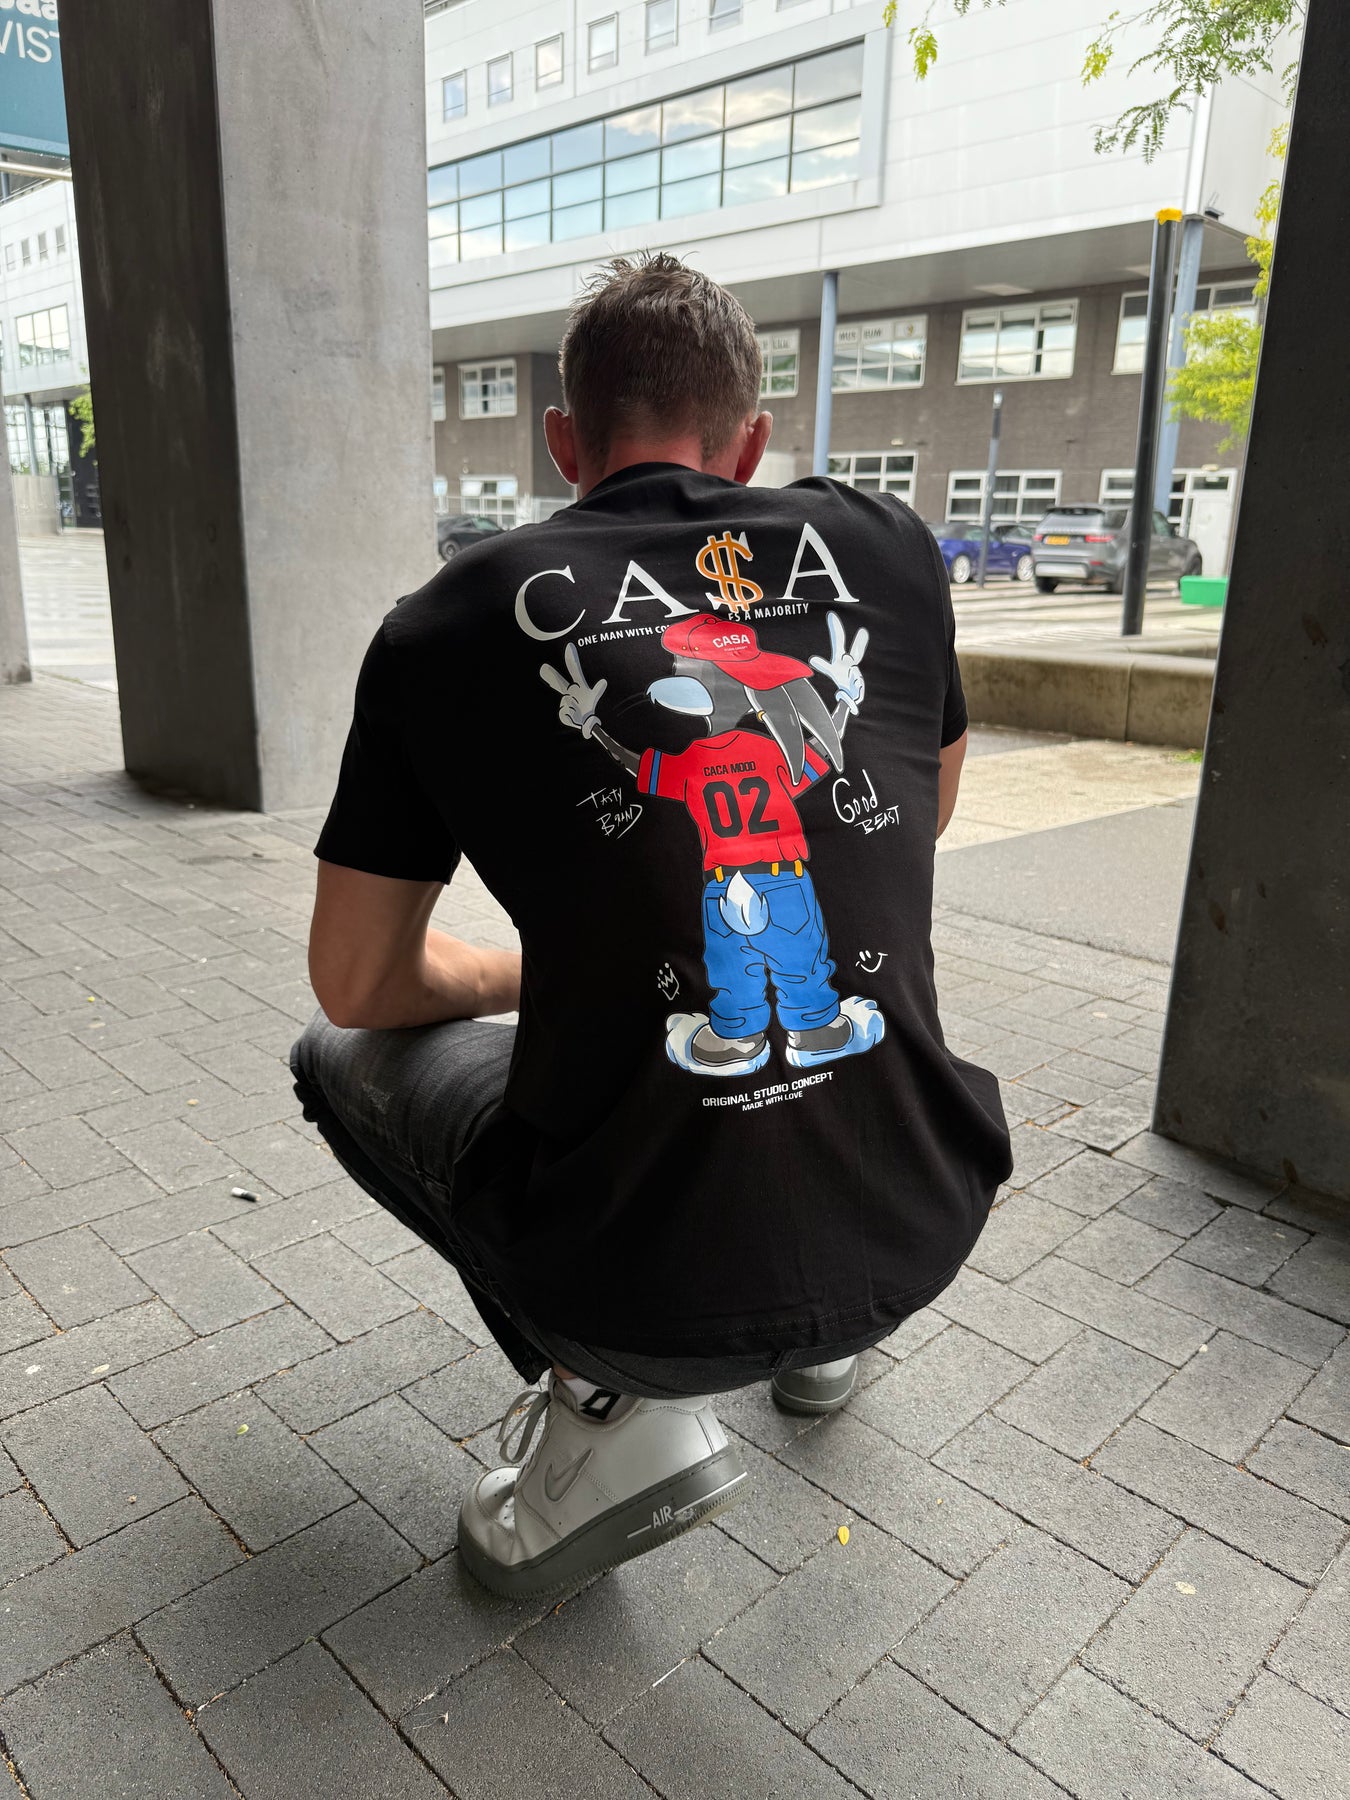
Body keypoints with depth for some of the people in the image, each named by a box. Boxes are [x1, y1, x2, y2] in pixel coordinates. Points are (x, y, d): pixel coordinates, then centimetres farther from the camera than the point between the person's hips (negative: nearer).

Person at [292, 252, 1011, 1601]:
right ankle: (822, 1336, 31)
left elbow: (356, 985, 7)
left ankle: (616, 1404, 8)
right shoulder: (891, 547, 4)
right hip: (925, 1232, 4)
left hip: (643, 1279, -3)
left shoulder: (447, 627, -2)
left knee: (341, 1055, 23)